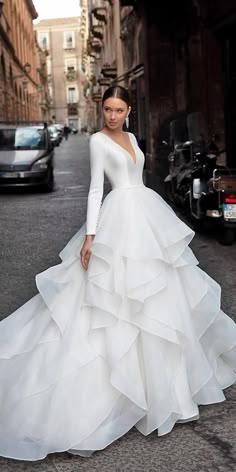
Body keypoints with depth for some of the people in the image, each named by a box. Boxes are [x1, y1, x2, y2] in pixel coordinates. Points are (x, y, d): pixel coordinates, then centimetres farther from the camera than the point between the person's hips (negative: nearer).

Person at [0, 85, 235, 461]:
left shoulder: (130, 138, 16)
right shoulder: (98, 140, -5)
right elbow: (95, 188, -9)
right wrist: (90, 235, -16)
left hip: (147, 213, 8)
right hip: (121, 218, -8)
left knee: (154, 294, 14)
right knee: (120, 300, -8)